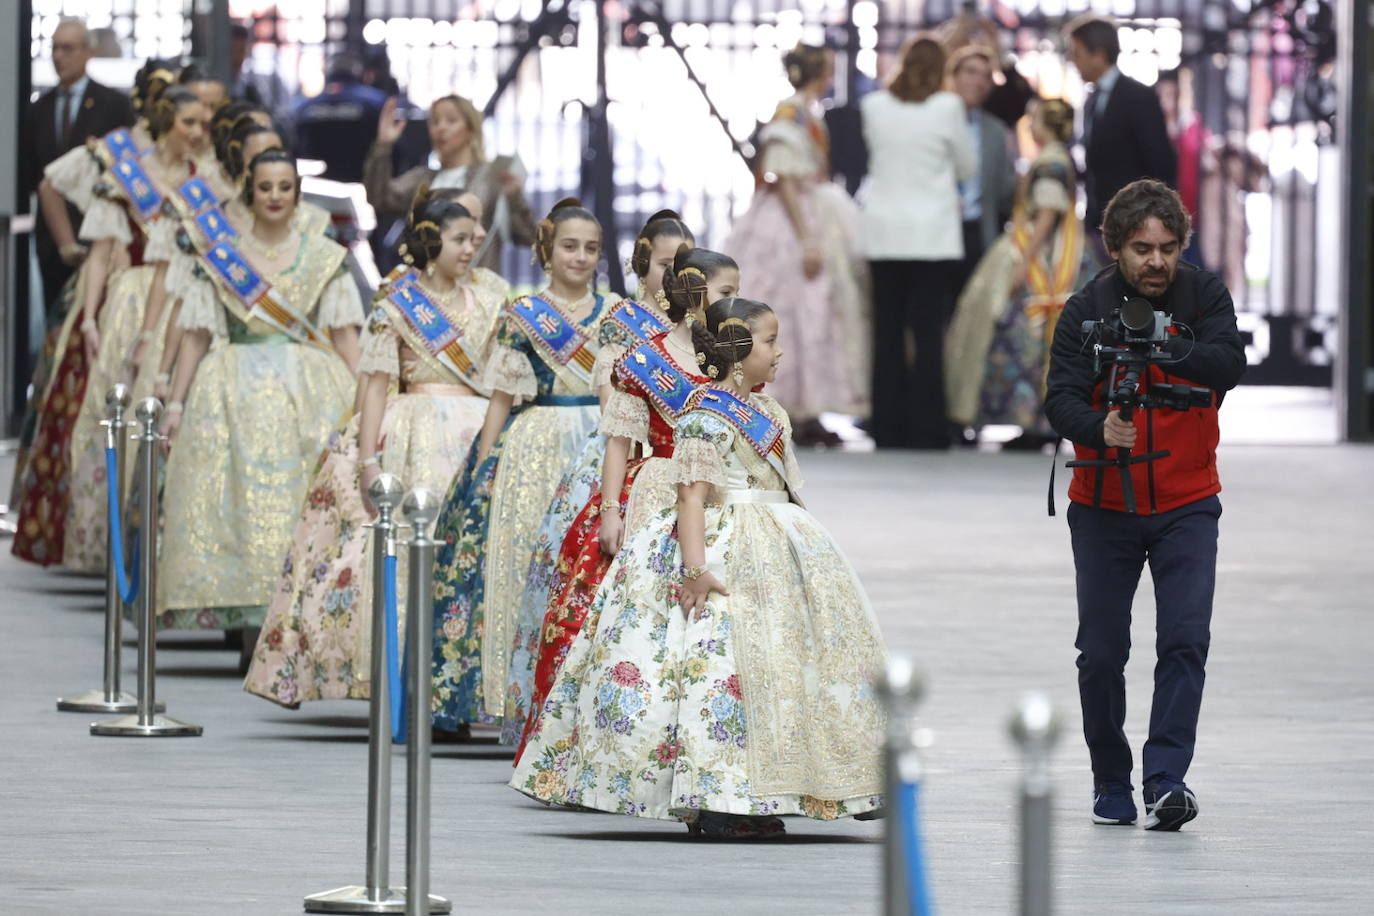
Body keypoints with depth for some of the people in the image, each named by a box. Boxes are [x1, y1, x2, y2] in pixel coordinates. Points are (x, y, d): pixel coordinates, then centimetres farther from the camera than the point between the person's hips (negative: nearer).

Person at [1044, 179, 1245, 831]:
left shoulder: (1204, 296, -5)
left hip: (1187, 504, 0)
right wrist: (1099, 429, -39)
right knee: (1101, 652, 2)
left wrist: (1166, 347, -40)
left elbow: (1230, 363, -22)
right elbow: (1060, 400, -17)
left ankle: (1167, 779, -17)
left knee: (1185, 639, -14)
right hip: (1104, 507, 0)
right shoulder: (1087, 309, -8)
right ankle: (1111, 781, 18)